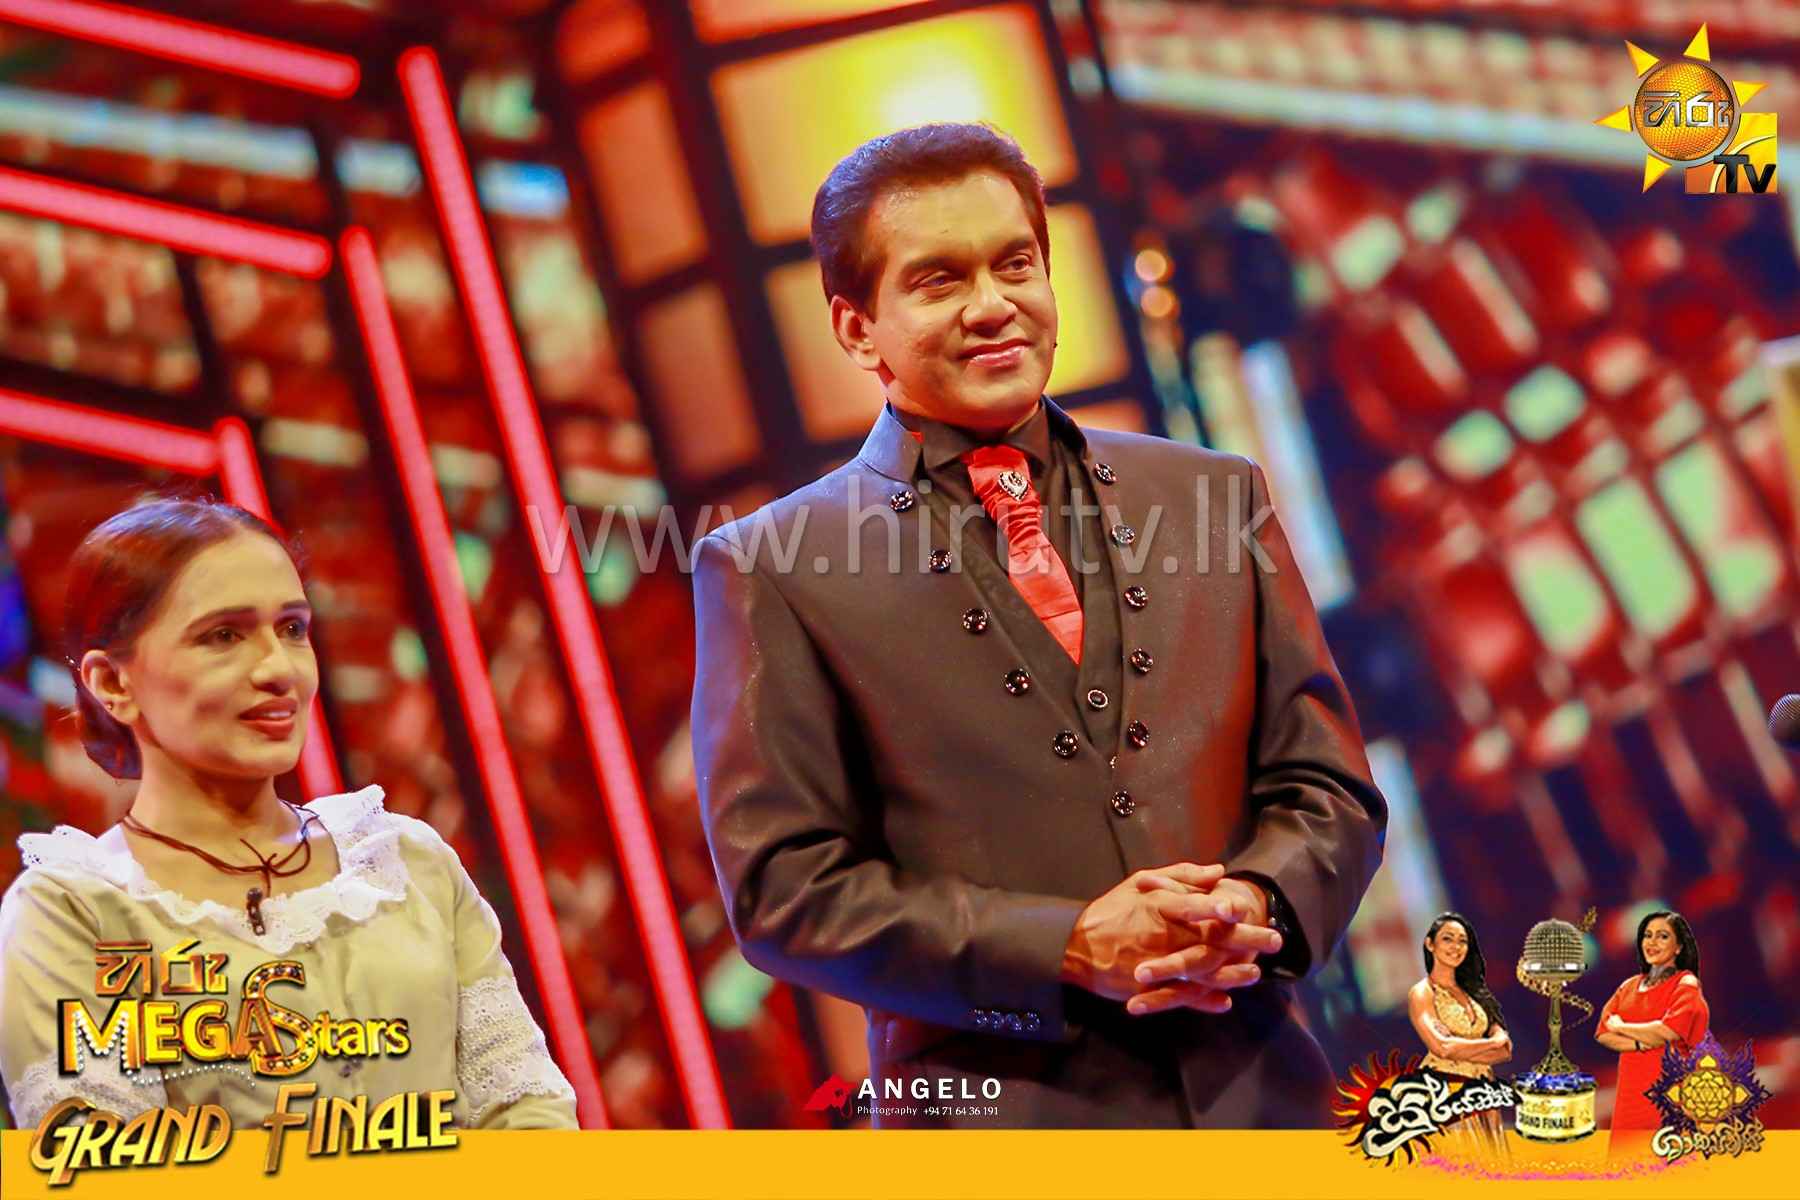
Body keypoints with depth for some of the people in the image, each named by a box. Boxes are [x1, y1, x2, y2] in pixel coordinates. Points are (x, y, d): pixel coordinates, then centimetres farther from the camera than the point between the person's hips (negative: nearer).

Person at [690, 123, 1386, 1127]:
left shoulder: (1213, 497, 10)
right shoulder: (772, 573, -1)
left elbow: (1328, 788, 10)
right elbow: (787, 891, -5)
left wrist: (1255, 903, -11)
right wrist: (1070, 950, -15)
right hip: (999, 1119, -3)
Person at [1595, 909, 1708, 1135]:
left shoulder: (1685, 985, -1)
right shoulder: (1629, 986, 16)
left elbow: (1668, 1031, -15)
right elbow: (1602, 1034, 6)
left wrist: (1621, 1027, -1)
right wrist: (1640, 1044, -12)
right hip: (1631, 1093, 5)